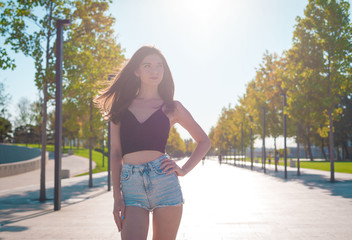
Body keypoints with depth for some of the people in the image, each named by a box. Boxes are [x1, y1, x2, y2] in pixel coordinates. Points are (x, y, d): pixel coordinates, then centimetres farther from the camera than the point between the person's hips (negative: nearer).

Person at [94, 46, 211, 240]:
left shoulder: (172, 107, 9)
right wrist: (117, 196, 1)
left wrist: (184, 170, 2)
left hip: (164, 182, 0)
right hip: (131, 188, 1)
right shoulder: (122, 106, 11)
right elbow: (115, 152, 8)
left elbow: (204, 141, 16)